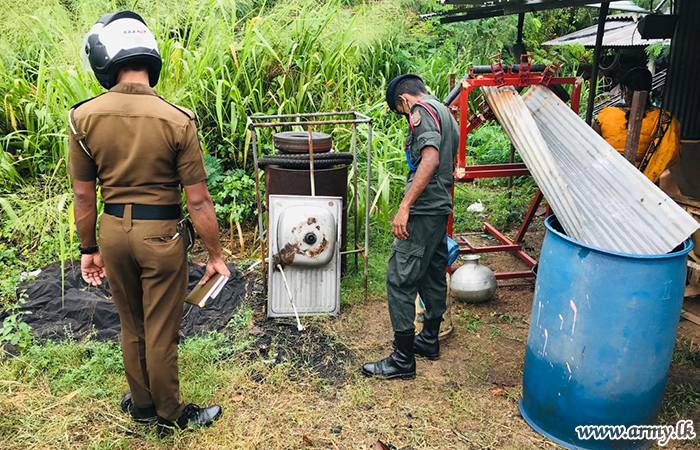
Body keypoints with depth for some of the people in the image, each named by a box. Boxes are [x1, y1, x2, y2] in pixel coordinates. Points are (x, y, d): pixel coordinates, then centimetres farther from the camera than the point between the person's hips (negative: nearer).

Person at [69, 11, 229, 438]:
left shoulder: (83, 117, -7)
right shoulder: (177, 119, -17)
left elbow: (84, 195, 0)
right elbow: (198, 200, -14)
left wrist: (89, 249, 13)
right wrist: (215, 254, -3)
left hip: (113, 229, 4)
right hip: (161, 234, -3)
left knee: (131, 327, 23)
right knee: (161, 334, 12)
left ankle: (142, 403, 41)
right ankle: (169, 415, 31)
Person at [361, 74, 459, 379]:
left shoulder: (422, 111, -9)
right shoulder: (445, 114, 21)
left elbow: (430, 159, -25)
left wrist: (404, 207, -28)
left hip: (423, 210, -11)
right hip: (442, 208, 11)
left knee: (400, 279, -7)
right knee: (433, 276, 18)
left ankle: (403, 359, 0)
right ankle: (429, 341, 32)